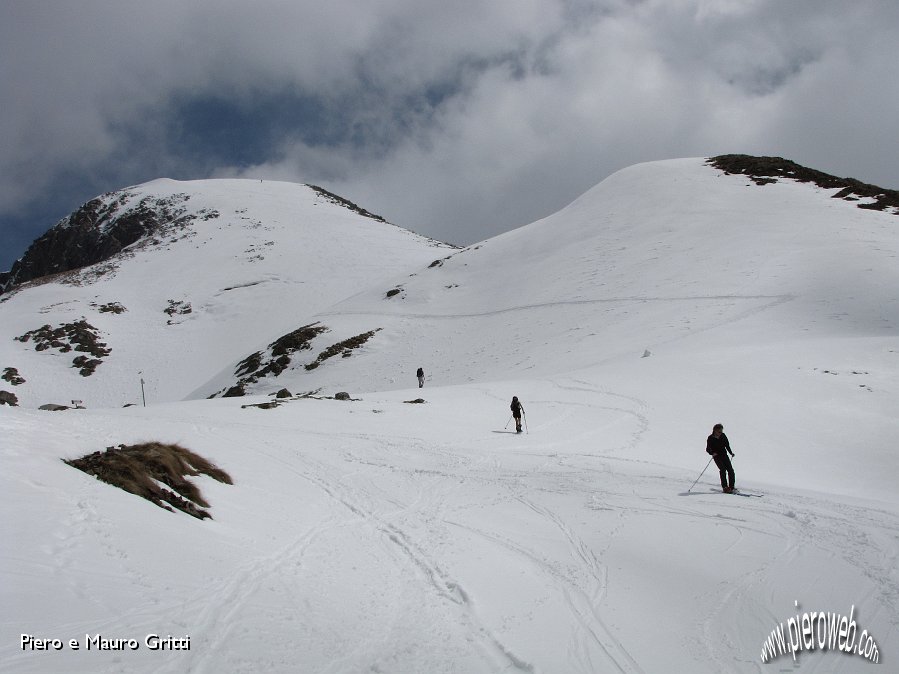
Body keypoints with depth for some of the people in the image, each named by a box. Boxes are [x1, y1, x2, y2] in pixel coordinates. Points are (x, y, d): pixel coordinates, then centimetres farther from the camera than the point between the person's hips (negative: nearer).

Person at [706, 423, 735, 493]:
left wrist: (731, 452, 8)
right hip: (717, 456, -4)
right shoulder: (710, 438, -9)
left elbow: (727, 445, 16)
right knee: (723, 469, -21)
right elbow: (708, 449, -10)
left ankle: (731, 487, 6)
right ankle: (725, 487, -21)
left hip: (724, 455, 4)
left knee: (730, 470, -4)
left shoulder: (723, 436, 3)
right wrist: (712, 453, -27)